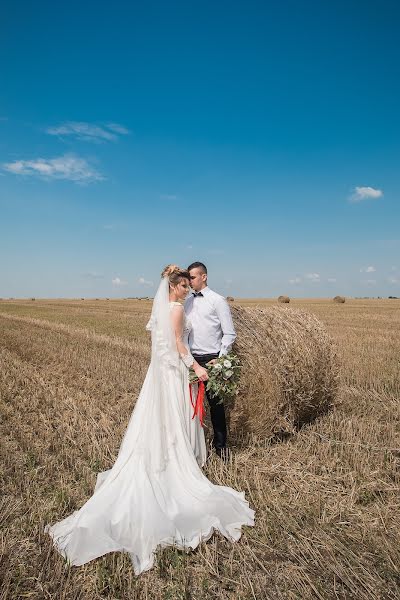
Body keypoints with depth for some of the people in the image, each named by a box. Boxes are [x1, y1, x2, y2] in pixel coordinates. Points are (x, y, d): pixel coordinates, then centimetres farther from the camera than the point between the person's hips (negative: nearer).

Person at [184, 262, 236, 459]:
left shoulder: (218, 301, -6)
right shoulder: (187, 301, 10)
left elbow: (229, 334, -6)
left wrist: (220, 359, -12)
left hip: (211, 359, -4)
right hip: (191, 359, 5)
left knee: (216, 403, 6)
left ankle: (220, 444, 24)